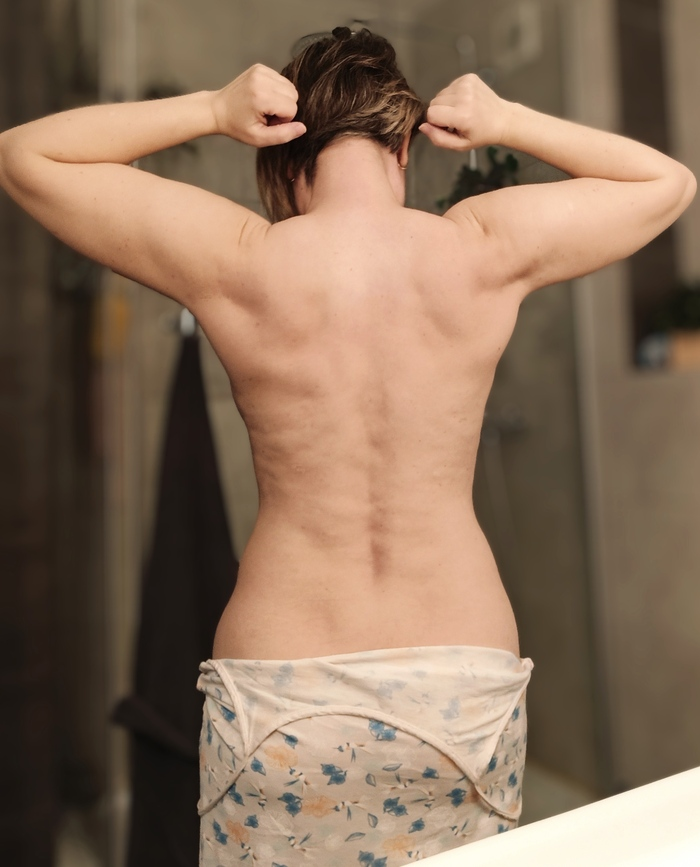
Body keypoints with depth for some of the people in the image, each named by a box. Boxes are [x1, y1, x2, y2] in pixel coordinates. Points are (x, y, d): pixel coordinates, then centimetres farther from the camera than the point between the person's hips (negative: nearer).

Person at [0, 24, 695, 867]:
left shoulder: (237, 264, -11)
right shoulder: (487, 252, -7)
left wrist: (210, 109, -1)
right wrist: (506, 122, 6)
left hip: (280, 695, -1)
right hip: (466, 682, 2)